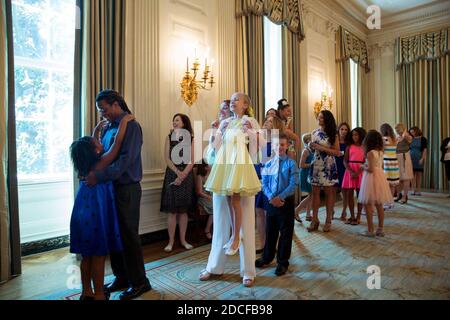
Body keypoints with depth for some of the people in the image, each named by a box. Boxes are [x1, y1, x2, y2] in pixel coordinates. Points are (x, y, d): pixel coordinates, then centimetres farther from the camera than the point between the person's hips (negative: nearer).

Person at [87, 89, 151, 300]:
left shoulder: (131, 126, -11)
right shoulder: (109, 128, 14)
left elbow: (125, 160, -21)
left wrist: (99, 176, -24)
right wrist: (90, 170, -3)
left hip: (127, 188, -8)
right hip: (110, 187, 8)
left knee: (128, 236, 0)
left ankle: (139, 282, 15)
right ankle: (122, 277, 29)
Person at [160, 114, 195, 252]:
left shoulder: (190, 139, 5)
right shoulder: (169, 137, 6)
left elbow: (192, 161, -2)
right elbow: (167, 158, -3)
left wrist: (183, 175, -14)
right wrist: (177, 172, -15)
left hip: (187, 175, 1)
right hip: (172, 174, 0)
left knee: (184, 209, 5)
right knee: (172, 210, -1)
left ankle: (183, 240, 14)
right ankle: (171, 241, 7)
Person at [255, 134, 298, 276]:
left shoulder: (291, 164, -5)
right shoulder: (268, 164, 5)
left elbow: (293, 184, -12)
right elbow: (264, 184, 2)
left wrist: (280, 197, -19)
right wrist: (271, 198, -13)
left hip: (286, 201, -3)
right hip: (271, 201, 3)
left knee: (285, 233, 7)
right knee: (270, 231, 16)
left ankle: (283, 262, 22)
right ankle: (267, 257, 33)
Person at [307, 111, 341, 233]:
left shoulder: (333, 135, -3)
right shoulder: (314, 133, 8)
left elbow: (337, 152, -8)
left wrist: (321, 148, -16)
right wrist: (311, 146, -6)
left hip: (328, 166, -3)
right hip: (316, 164, 4)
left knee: (329, 192, 3)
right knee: (315, 192, 3)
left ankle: (328, 220, 13)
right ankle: (315, 220, 11)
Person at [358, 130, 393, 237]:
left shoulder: (370, 153, -15)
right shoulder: (380, 152, 8)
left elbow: (370, 169, -18)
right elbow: (380, 166, 16)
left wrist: (363, 167, 0)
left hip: (371, 178, -8)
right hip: (380, 176, 8)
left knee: (368, 205, 0)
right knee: (379, 205, 12)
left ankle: (370, 230, 4)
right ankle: (381, 229, 20)